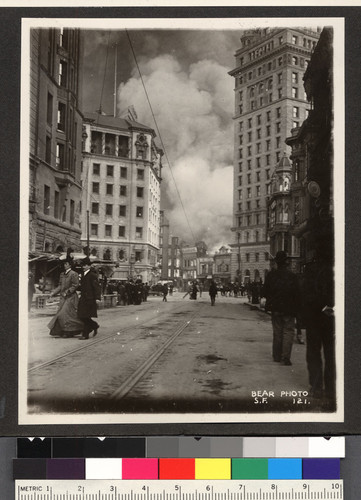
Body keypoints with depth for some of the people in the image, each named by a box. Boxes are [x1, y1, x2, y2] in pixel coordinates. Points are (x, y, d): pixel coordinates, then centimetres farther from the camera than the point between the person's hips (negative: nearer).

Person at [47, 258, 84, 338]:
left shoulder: (74, 274, -10)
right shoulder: (62, 274, 13)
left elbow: (75, 286, -14)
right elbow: (60, 286, 17)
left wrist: (67, 292, -19)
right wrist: (53, 293, 7)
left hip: (71, 297, -7)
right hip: (63, 298, 8)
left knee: (65, 313, -10)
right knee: (60, 313, 6)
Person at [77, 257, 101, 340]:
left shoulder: (92, 275, -10)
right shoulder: (83, 274, 15)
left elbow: (97, 287, -16)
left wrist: (97, 298, -23)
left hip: (90, 299, -8)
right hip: (83, 299, 8)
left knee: (86, 317, -5)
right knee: (81, 316, 6)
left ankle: (85, 335, 4)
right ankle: (94, 326, 25)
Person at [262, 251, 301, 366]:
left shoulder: (271, 275, -4)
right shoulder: (292, 276, -11)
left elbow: (264, 292, 0)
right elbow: (297, 295, -10)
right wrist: (296, 310, -2)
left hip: (275, 309, 3)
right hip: (289, 309, -3)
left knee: (277, 332, 14)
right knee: (288, 332, 3)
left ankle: (277, 356, 22)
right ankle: (285, 358, -4)